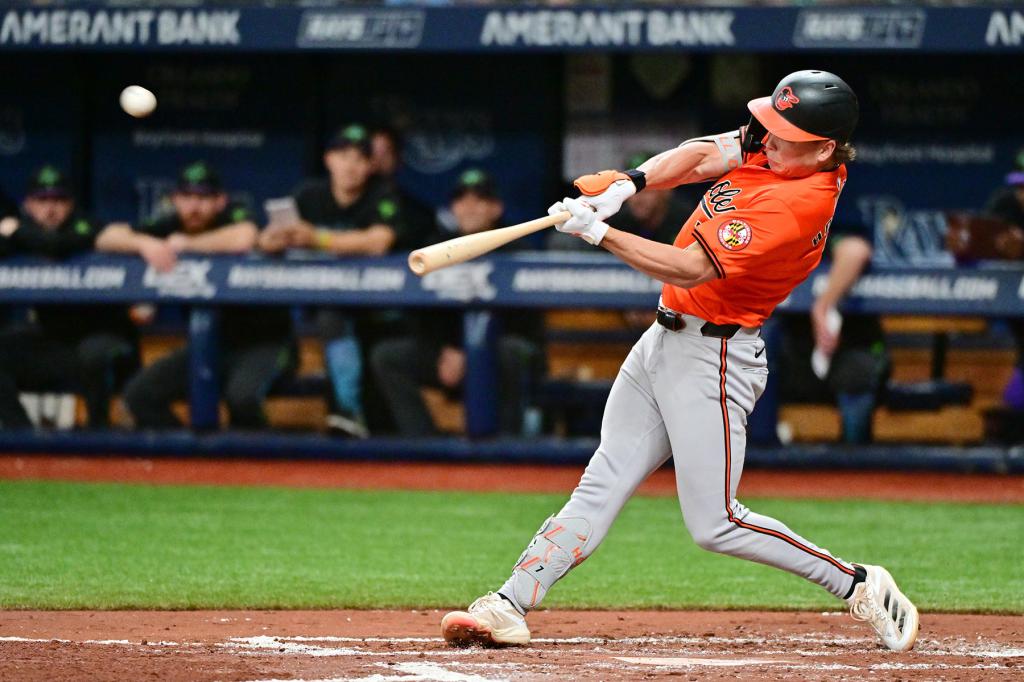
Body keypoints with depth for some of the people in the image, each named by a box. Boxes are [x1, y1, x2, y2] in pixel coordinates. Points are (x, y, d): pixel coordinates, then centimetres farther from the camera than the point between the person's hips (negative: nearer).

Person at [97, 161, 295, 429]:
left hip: (263, 340, -6)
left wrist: (187, 244, -25)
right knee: (139, 394, -9)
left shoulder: (234, 216, -15)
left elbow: (244, 239, -41)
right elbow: (107, 238, -5)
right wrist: (144, 243, -27)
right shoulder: (173, 225, 0)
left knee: (241, 395, -35)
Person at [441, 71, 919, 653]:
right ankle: (510, 607, 3)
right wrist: (628, 184, -12)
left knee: (717, 524, -6)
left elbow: (690, 269, -26)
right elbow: (701, 155, 6)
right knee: (604, 483, 5)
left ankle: (861, 585, 5)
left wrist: (598, 232, -24)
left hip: (712, 357, -9)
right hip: (666, 339, 9)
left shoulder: (797, 206, -26)